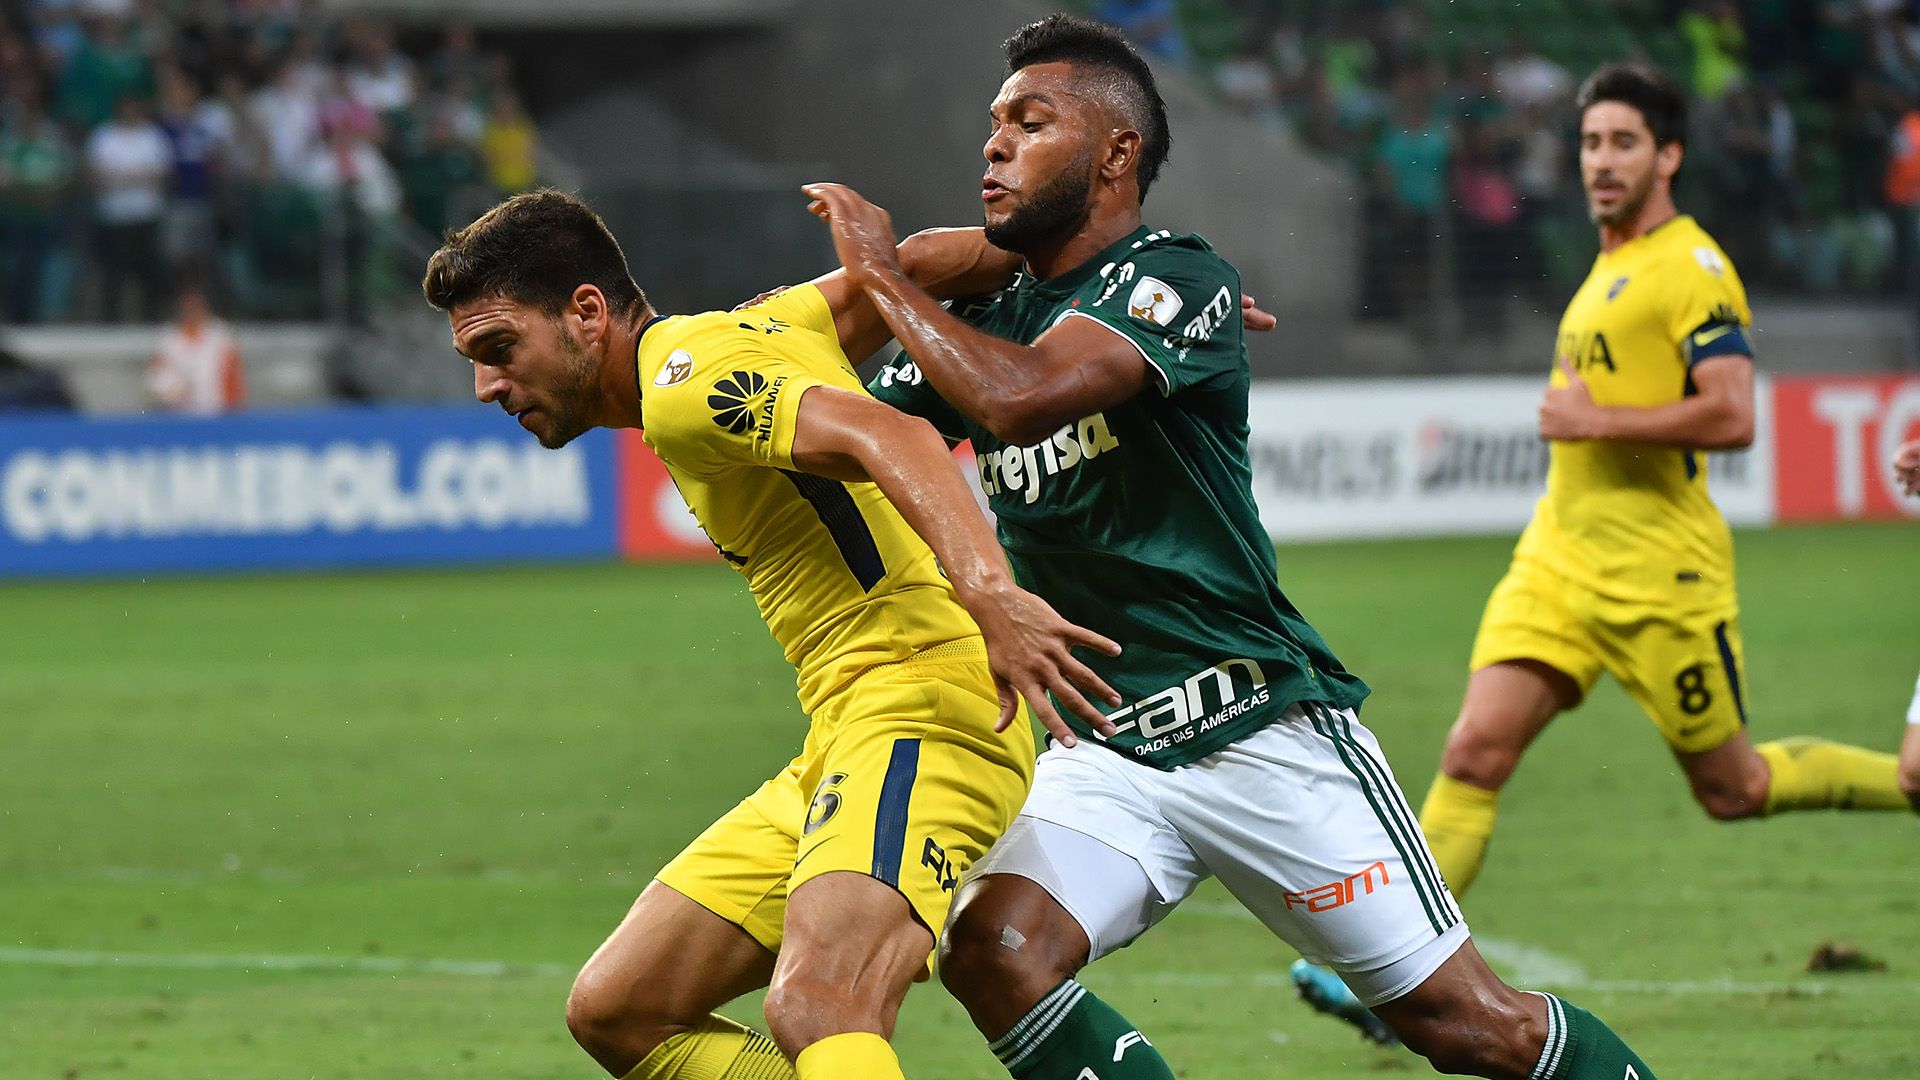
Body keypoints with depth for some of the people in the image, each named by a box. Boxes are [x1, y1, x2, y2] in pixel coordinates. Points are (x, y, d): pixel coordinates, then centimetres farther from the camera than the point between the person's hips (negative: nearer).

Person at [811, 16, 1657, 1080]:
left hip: (1264, 728, -5)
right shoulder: (976, 322, 9)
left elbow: (1019, 398, -27)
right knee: (990, 948, -24)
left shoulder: (1174, 279, -12)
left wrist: (884, 276, -16)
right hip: (1097, 750, 5)